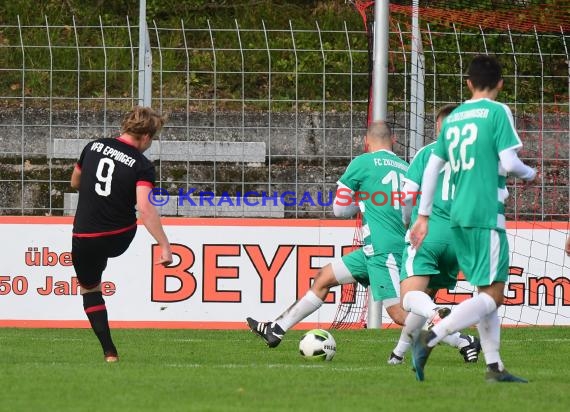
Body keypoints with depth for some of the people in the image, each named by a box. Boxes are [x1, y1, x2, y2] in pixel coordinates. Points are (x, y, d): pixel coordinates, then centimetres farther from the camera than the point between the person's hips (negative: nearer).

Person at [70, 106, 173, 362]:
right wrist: (164, 246, -25)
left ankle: (109, 352, 7)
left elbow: (75, 182, 15)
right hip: (120, 239, -1)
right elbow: (144, 208, -26)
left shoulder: (93, 147, -2)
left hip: (85, 239, 1)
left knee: (89, 289, 17)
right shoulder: (142, 166, -13)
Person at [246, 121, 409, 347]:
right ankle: (276, 330, 23)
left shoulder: (362, 163, -2)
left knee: (397, 312, -17)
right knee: (324, 277, 17)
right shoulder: (407, 168, 14)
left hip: (382, 249, -8)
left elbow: (340, 209, 4)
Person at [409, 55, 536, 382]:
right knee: (493, 295, -8)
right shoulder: (497, 112, -5)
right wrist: (530, 174, 10)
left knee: (486, 291, 14)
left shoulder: (453, 118, 13)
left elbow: (432, 167, 15)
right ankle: (431, 338, -25)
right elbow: (508, 162, -12)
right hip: (487, 214, -7)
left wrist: (424, 216, 20)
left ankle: (495, 367, 10)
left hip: (459, 216, 7)